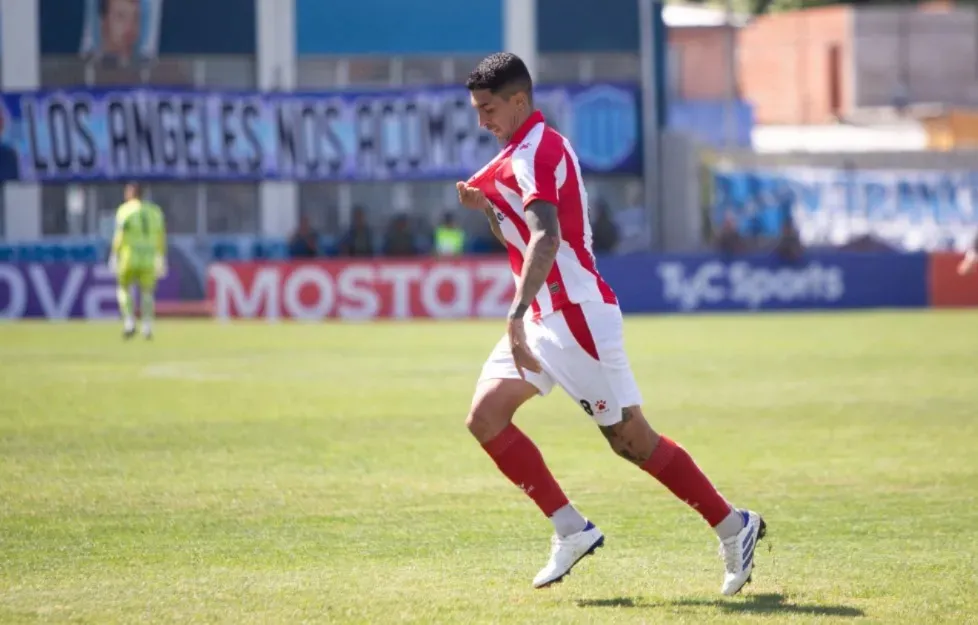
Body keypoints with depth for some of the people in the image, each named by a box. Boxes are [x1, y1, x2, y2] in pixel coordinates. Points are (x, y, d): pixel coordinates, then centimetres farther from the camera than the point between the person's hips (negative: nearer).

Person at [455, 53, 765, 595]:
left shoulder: (534, 153, -15)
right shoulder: (523, 153, 16)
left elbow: (546, 239, -30)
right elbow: (521, 239, 25)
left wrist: (517, 314, -38)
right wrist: (486, 207, 6)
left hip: (574, 315, -10)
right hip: (545, 319, 10)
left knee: (629, 439, -6)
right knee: (485, 417, 3)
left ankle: (733, 527, 4)